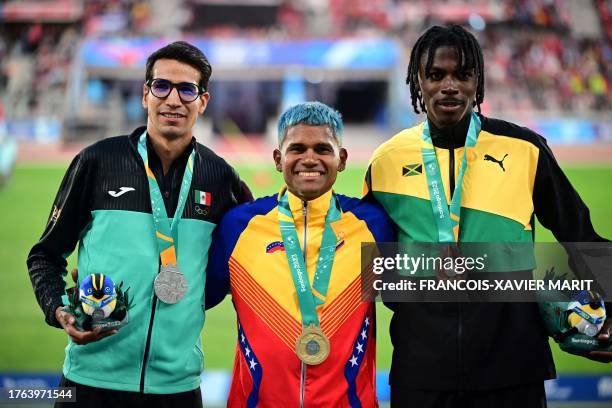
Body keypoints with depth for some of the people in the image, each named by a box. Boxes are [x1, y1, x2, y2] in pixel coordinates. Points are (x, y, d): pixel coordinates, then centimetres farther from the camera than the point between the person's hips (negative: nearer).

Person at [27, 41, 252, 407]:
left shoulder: (220, 177, 5)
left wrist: (194, 301, 5)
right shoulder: (98, 161, 0)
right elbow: (45, 256, 6)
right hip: (94, 377, -1)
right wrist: (59, 311, -11)